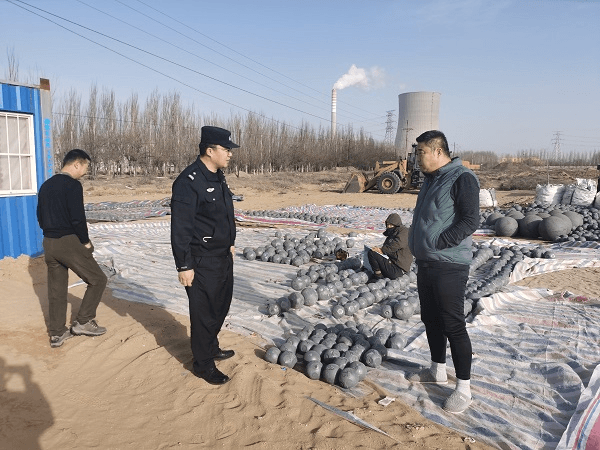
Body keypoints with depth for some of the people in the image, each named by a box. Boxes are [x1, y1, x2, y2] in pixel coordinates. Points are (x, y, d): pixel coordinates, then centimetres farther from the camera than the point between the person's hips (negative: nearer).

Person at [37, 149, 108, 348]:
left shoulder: (46, 185, 14)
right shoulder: (72, 185, -13)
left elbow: (40, 217, 17)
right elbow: (78, 218, -18)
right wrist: (86, 242, -6)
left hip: (49, 243, 8)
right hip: (69, 242, -8)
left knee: (56, 290, 14)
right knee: (97, 279, 6)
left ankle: (57, 333, 21)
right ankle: (83, 322, 8)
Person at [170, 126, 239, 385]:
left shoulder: (218, 177, 8)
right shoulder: (189, 181, -21)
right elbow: (180, 228, -21)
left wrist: (230, 243, 22)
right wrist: (184, 266, -20)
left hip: (223, 256, 9)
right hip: (201, 261, -9)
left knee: (220, 306, 20)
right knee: (204, 313, 3)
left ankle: (211, 348, 40)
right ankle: (203, 364, 20)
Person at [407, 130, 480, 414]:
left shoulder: (462, 179, -13)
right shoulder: (431, 180, 15)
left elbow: (470, 221, -21)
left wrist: (437, 243, -21)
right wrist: (419, 247, 11)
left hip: (449, 267, -9)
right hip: (426, 265, 9)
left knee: (453, 326, -3)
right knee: (431, 320, 18)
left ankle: (463, 390, 9)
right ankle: (438, 371, 36)